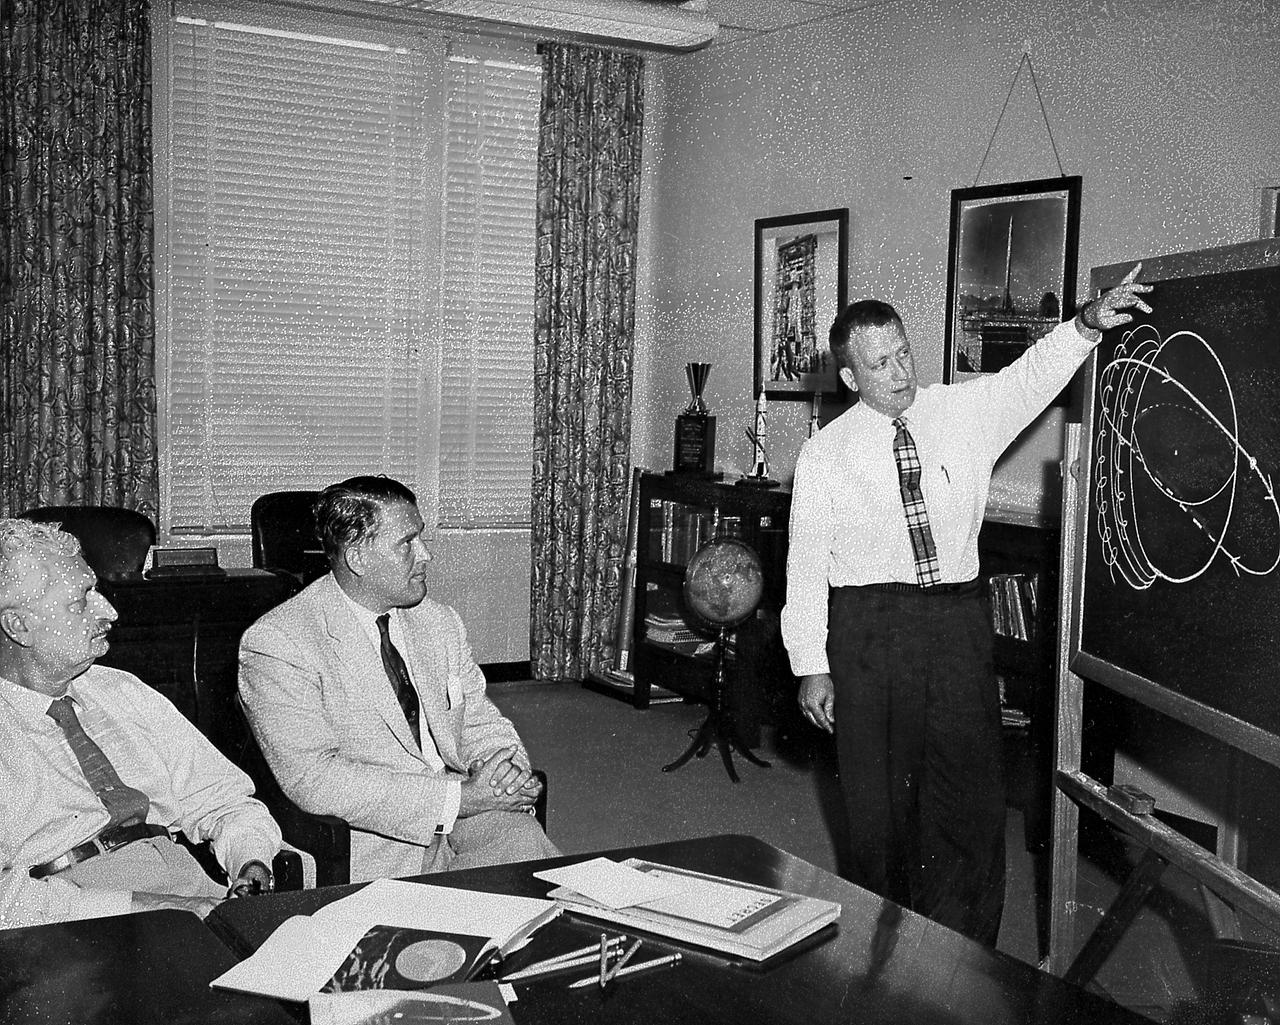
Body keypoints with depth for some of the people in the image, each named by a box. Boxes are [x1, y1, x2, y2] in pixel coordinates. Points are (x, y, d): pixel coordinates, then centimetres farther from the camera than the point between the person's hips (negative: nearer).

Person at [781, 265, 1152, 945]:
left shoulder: (964, 413, 7)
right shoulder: (823, 455, 1)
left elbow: (1029, 378, -3)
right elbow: (805, 564, 1)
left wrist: (1088, 324, -21)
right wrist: (812, 666, -2)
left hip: (958, 618, 2)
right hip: (868, 626, -2)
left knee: (970, 791, 3)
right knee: (879, 798, 7)